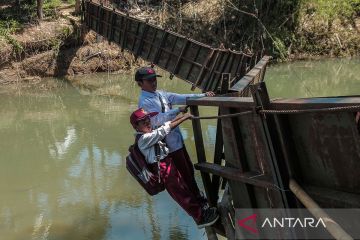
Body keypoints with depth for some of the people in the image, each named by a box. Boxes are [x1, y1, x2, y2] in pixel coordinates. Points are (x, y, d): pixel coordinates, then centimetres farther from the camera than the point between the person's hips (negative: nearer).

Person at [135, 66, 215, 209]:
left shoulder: (161, 94, 8)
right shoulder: (145, 102, -17)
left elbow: (182, 98, 0)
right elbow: (158, 119, -31)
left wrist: (203, 95, -10)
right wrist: (178, 110, -32)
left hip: (177, 139, 9)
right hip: (169, 144, -8)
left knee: (189, 168, 20)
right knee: (185, 173, 3)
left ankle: (197, 197, 37)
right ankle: (197, 200, 18)